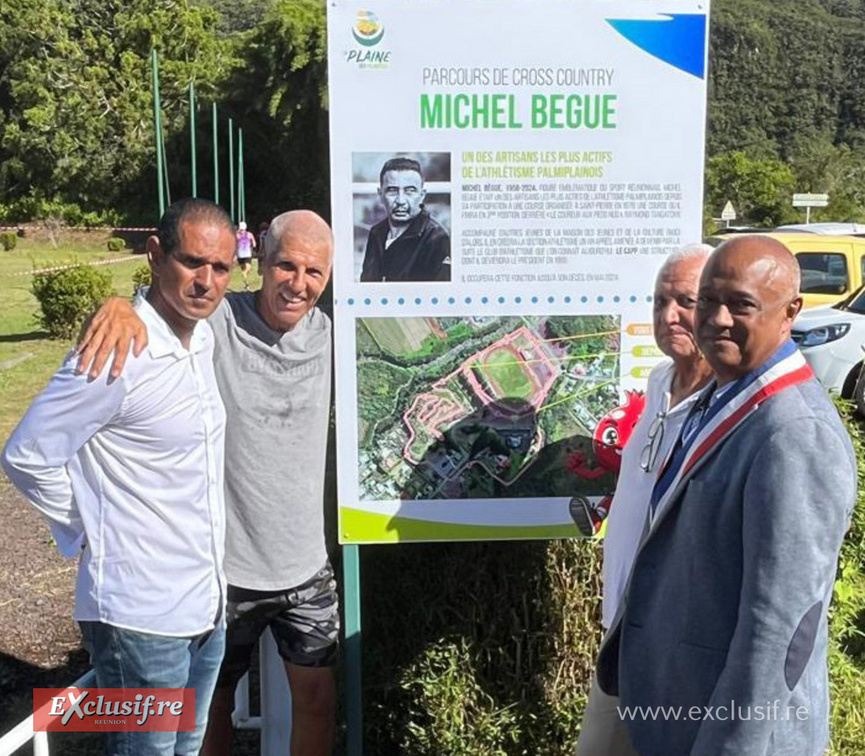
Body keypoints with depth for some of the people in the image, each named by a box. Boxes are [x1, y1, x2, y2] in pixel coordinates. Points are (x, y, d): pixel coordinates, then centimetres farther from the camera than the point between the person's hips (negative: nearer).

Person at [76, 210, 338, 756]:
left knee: (317, 694, 18)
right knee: (213, 697, 18)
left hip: (306, 567, 4)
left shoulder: (325, 333, -1)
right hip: (224, 567, -3)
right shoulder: (214, 324, -16)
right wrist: (120, 304, -36)